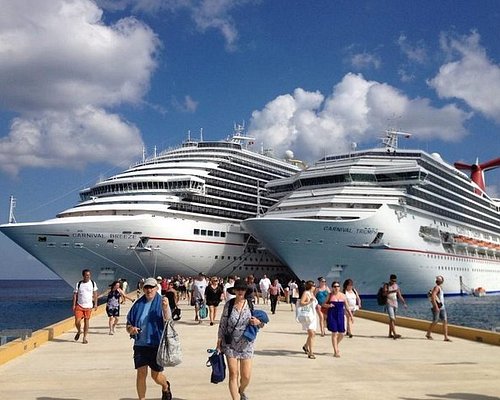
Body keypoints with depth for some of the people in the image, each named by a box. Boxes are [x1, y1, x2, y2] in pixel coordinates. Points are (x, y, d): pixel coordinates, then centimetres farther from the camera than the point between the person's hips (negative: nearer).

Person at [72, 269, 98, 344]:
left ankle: (85, 337, 14)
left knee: (86, 321, 2)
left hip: (88, 306, 1)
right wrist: (74, 305, -5)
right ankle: (79, 331, 24)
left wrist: (95, 304, 2)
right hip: (79, 305, -1)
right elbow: (75, 295, 1)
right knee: (77, 321, -7)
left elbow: (95, 294, 8)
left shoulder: (93, 283, 1)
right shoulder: (78, 284, -2)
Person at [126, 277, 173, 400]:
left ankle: (166, 387, 38)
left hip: (157, 345, -3)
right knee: (141, 373, -4)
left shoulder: (162, 303, -4)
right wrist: (131, 329, -11)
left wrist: (165, 308, -31)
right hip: (140, 344, 3)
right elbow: (128, 324, 13)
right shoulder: (138, 304, 6)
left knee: (156, 375, 5)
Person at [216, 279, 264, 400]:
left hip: (246, 344, 1)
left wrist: (258, 322, -17)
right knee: (233, 374, -3)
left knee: (246, 376, 5)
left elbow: (261, 323, 6)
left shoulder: (251, 305, -4)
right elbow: (222, 324, 1)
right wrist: (219, 342, 0)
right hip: (230, 344, -1)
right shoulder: (228, 305, -6)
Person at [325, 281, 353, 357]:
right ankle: (336, 351, 3)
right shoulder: (330, 295, -1)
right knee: (334, 333, -5)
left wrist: (351, 315, 6)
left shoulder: (343, 295, 6)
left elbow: (347, 306, 10)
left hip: (340, 315, 3)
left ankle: (336, 345, 33)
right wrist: (328, 305, -15)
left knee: (341, 334, 4)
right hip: (332, 315, -3)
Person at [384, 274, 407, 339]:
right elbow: (384, 293, -20)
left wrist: (404, 303, 4)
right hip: (389, 304, -6)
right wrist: (393, 291, -32)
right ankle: (395, 334, -26)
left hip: (395, 304, 6)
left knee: (392, 319, 9)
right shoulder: (386, 285, -3)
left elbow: (400, 296, 14)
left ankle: (390, 334, 18)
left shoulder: (396, 286, 12)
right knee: (392, 319, -17)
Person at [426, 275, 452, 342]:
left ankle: (446, 337, -3)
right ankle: (428, 334, 18)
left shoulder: (440, 287, 16)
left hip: (442, 307, 9)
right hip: (437, 308, -9)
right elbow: (432, 297, -25)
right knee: (435, 322, 0)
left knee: (445, 321, -1)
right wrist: (436, 307, -27)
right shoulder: (436, 287, -13)